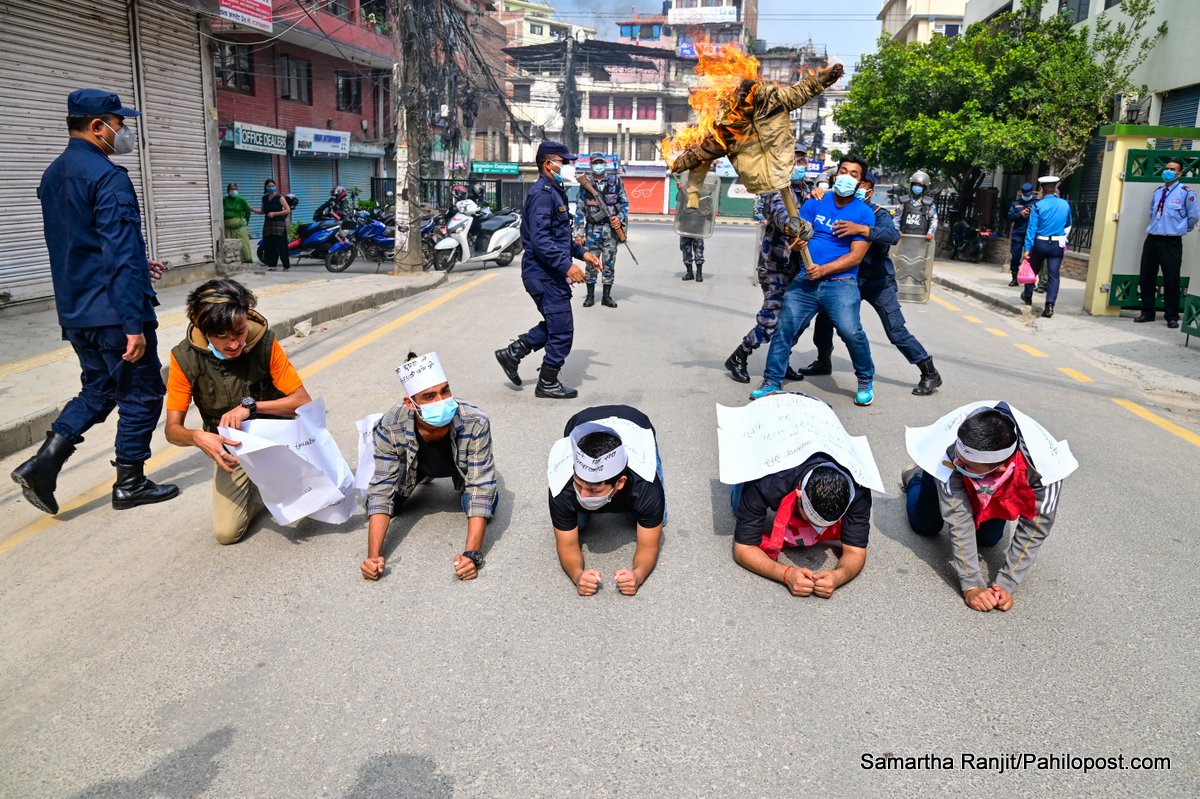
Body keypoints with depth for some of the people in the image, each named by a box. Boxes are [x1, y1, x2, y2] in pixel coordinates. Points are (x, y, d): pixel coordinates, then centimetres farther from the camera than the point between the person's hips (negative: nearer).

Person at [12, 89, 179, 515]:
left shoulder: (53, 176, 13)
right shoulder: (108, 177, -17)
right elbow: (123, 257, -22)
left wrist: (135, 263, 25)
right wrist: (134, 326, -22)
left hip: (74, 312, 9)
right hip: (113, 312, -9)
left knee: (98, 391, 20)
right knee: (142, 393, 7)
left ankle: (43, 463, 8)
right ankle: (130, 483, 16)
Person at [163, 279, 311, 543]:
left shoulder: (265, 341, -19)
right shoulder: (185, 358, -16)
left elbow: (304, 402, -17)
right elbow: (173, 429, -12)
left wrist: (251, 405, -31)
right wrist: (197, 436, -35)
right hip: (232, 449, 1)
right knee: (226, 532, -13)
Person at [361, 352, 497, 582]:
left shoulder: (475, 423, -42)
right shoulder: (390, 427, -37)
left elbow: (480, 489, -39)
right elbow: (382, 490, -31)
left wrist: (472, 553, -50)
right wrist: (373, 556, -41)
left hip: (462, 465, -1)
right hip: (416, 466, 1)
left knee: (486, 506, -20)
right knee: (376, 503, -7)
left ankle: (460, 484, 17)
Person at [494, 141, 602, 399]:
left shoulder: (554, 192, 17)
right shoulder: (542, 193, -17)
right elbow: (540, 239, -26)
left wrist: (581, 253, 17)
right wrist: (567, 266, -28)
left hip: (551, 273, 11)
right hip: (544, 274, -11)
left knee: (554, 325, 20)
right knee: (562, 330, -2)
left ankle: (512, 354, 25)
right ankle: (548, 384, 11)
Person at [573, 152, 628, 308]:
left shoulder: (615, 180, 4)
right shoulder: (585, 184, 4)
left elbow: (625, 202, 9)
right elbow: (580, 210, 4)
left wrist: (620, 218, -8)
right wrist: (579, 233, -1)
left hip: (611, 228, 0)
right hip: (592, 229, 0)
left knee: (609, 264, 4)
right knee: (591, 264, 2)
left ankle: (607, 296, 13)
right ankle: (590, 295, 13)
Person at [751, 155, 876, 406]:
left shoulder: (864, 213, 1)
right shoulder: (817, 203, 10)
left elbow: (856, 256, -5)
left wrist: (824, 270, -17)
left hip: (840, 283, -3)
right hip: (806, 279, 3)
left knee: (850, 331, -18)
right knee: (784, 327, -5)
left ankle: (866, 381, 6)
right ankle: (771, 382, 7)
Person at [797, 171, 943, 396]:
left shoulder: (878, 214, -13)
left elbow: (893, 235, -32)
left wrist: (861, 229, -46)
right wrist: (815, 194, -19)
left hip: (878, 282, -4)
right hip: (849, 280, 4)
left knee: (896, 331, -6)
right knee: (825, 317, 4)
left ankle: (930, 373, 6)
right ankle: (823, 361, 28)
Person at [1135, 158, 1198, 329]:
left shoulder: (1185, 192, -7)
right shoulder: (1157, 192, 11)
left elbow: (1194, 215, -3)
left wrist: (1183, 229, 9)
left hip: (1171, 242, -5)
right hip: (1152, 239, 5)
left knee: (1171, 280, -1)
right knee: (1147, 278, 8)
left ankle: (1172, 317, 9)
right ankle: (1147, 313, 19)